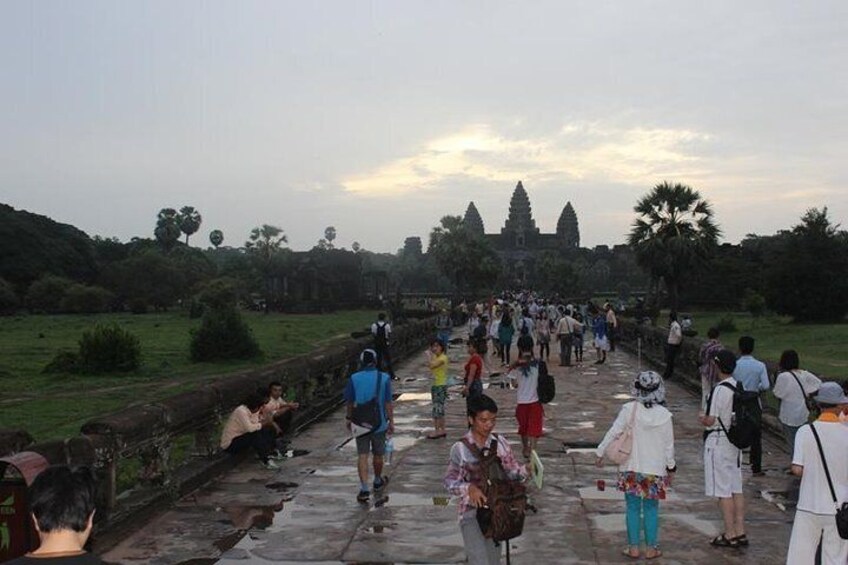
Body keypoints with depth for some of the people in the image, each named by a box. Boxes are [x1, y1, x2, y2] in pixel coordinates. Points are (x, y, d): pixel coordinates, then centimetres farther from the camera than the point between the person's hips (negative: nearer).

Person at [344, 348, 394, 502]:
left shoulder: (354, 379, -5)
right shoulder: (384, 378, -8)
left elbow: (350, 402, 3)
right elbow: (388, 403, -9)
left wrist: (349, 418, 17)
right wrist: (391, 421, -2)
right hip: (379, 423, 0)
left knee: (362, 456, 1)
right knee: (378, 455, 16)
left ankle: (364, 489, -9)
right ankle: (378, 481, 36)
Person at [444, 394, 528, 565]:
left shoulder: (500, 442, -3)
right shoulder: (460, 448, -14)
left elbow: (511, 471, 3)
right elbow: (450, 481, -10)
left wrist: (525, 470, -18)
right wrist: (469, 488, -28)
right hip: (472, 512, -4)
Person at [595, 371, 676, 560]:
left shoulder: (629, 409, -11)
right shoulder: (664, 415, -7)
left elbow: (613, 432, -9)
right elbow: (669, 445, 1)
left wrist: (600, 452, 2)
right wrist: (671, 467, 14)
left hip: (631, 468, 0)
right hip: (654, 469, 0)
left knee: (633, 507, 9)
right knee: (651, 508, 11)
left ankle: (633, 547, 13)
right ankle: (651, 548, 15)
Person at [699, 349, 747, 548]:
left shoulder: (719, 390, -21)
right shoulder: (739, 387, 4)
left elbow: (711, 421, -20)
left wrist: (702, 419, 1)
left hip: (718, 443, -8)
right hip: (735, 442, 8)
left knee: (723, 491, 1)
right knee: (736, 489, 14)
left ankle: (730, 535, 7)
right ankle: (740, 532, 20)